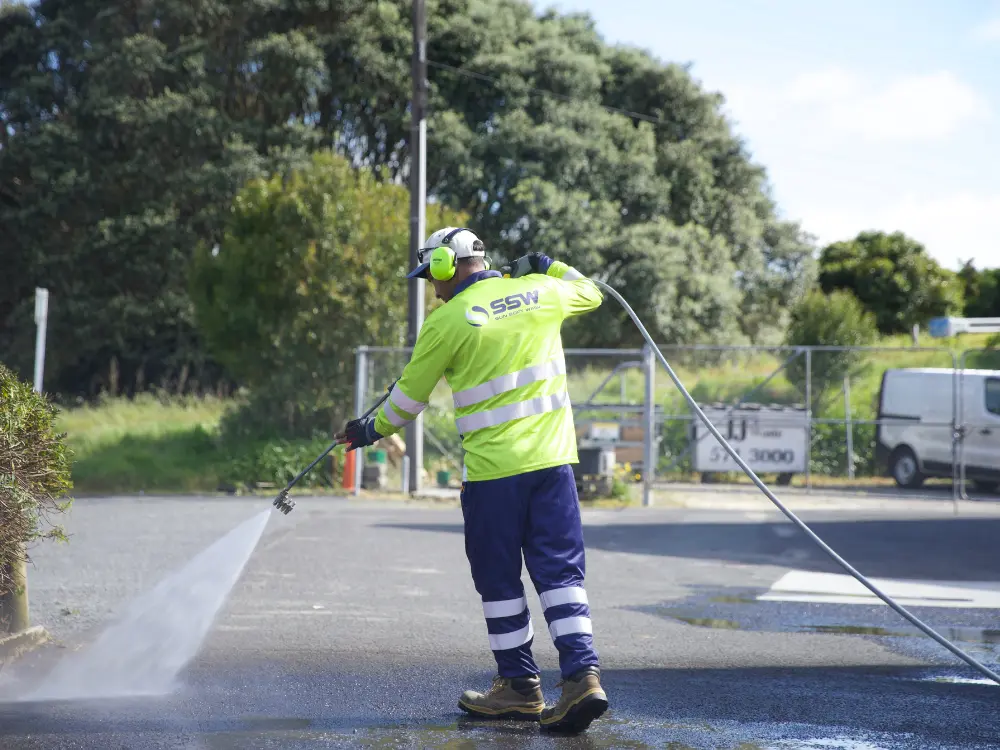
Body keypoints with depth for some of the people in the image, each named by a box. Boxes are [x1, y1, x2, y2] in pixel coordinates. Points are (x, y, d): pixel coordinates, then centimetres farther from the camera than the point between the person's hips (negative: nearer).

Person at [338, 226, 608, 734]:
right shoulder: (541, 292, 5)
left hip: (492, 469, -4)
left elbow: (411, 393, 3)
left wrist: (373, 430, 19)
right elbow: (590, 293, 27)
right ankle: (582, 672, -8)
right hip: (553, 460, 4)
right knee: (560, 571, 5)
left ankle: (520, 686, 14)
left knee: (499, 579, 8)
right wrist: (546, 267, 31)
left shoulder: (448, 320, -7)